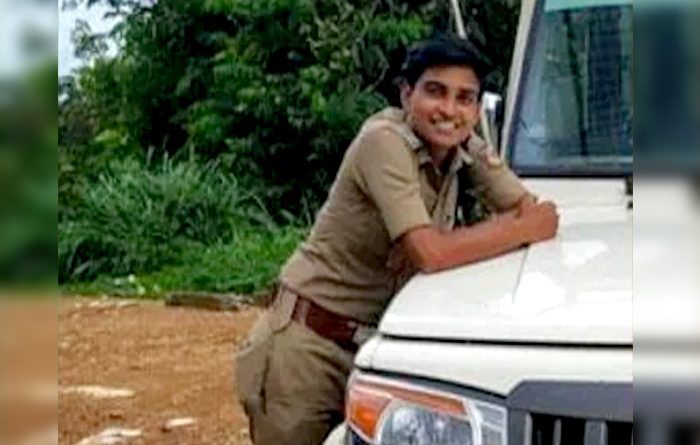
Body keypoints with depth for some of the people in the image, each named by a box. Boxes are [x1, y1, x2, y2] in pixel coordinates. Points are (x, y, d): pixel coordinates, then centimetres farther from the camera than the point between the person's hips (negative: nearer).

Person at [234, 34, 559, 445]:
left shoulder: (467, 149, 0)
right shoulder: (383, 141, -21)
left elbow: (532, 210, -3)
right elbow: (430, 253, -30)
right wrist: (525, 229, -19)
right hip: (309, 349, -6)